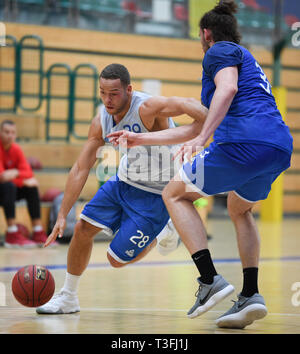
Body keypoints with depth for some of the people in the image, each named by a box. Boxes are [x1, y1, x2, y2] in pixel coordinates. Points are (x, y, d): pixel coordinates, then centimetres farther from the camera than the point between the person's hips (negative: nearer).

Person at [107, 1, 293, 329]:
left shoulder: (220, 51, 10)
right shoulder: (246, 60, 36)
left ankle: (210, 280, -4)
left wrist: (202, 138, -23)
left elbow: (228, 89, -15)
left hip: (245, 142, -9)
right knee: (239, 210, 33)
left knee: (174, 193, 10)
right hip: (281, 146, 9)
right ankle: (250, 295, 17)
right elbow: (197, 127, 38)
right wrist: (140, 139, 41)